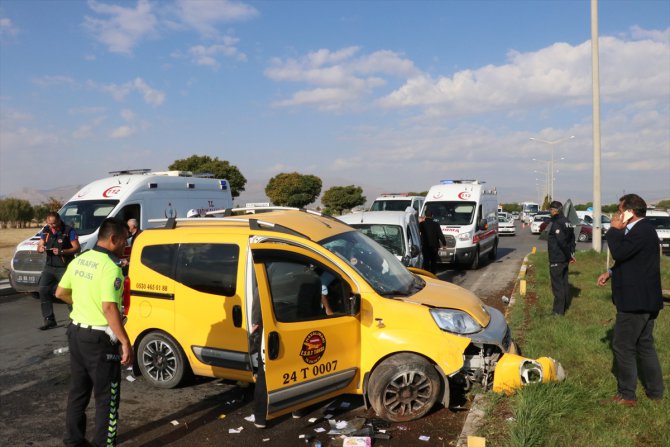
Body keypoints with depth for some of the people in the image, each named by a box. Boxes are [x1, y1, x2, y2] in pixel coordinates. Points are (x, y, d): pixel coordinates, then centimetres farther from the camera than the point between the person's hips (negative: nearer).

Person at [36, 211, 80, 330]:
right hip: (49, 267, 6)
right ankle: (49, 319, 6)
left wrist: (61, 252, -25)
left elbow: (77, 248, -11)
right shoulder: (45, 230, 8)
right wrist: (40, 248, -10)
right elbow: (39, 246, 15)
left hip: (65, 268, -6)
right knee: (43, 291, -3)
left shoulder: (69, 230, -9)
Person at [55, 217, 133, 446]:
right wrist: (126, 342, -24)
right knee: (106, 397, 4)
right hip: (99, 338, -8)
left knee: (78, 391, 20)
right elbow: (109, 308, -27)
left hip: (76, 331, 9)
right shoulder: (110, 267, -21)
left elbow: (61, 292, 15)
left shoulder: (78, 261, 5)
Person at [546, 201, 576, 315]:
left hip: (556, 259, -9)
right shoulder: (567, 222, 11)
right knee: (564, 281, 19)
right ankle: (565, 305, 30)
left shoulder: (555, 223, -19)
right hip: (565, 259, 9)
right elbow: (572, 239, 12)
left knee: (557, 284, -3)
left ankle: (558, 310, 2)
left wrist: (569, 255, -15)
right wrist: (571, 253, 7)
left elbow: (562, 241, -25)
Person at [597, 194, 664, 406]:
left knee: (623, 347, -1)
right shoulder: (642, 229, 13)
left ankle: (626, 395, 9)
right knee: (645, 345, 19)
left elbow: (619, 253, -27)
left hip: (635, 301, -11)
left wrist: (615, 229, -15)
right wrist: (611, 272, 9)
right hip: (645, 300, 11)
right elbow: (628, 259, 21)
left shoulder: (642, 231, -21)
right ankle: (655, 391, 29)